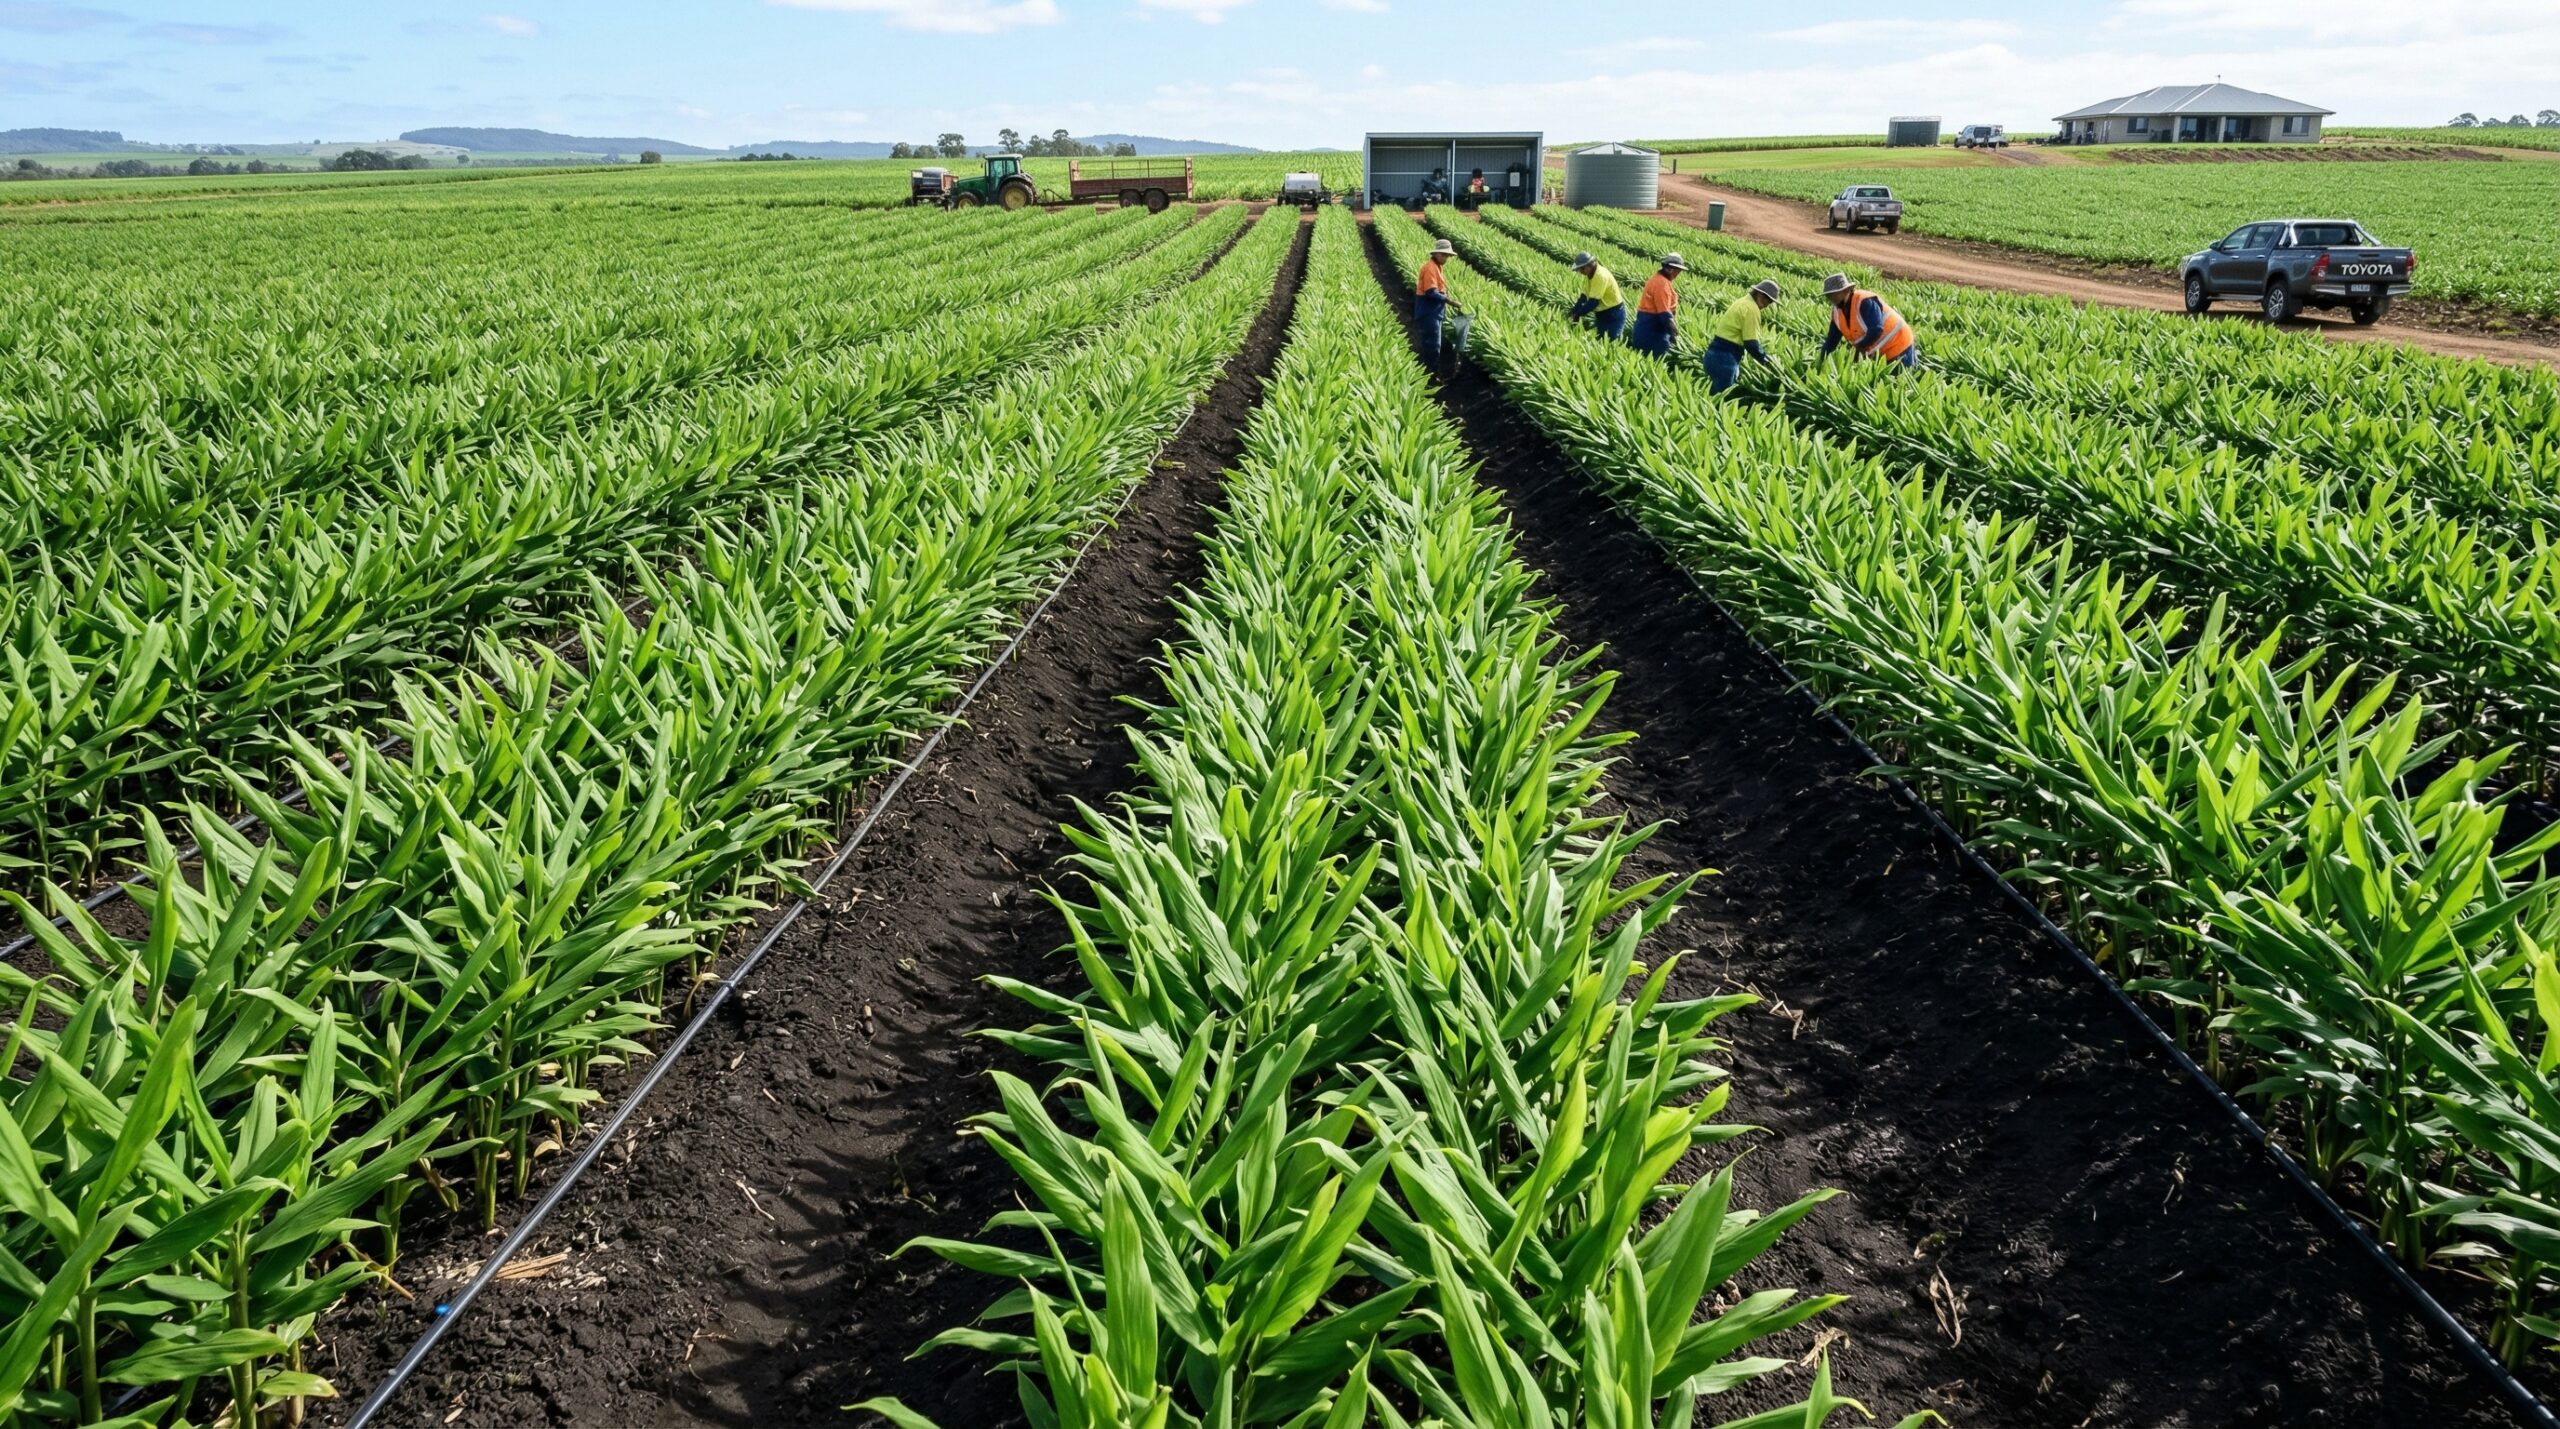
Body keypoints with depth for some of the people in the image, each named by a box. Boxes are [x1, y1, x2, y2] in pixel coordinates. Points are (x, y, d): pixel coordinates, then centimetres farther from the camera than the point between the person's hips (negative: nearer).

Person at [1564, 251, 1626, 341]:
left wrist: (1577, 314, -27)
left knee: (1612, 341, -13)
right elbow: (1583, 297, 1)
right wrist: (1573, 312, -10)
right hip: (1601, 313, 9)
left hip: (1614, 314, -9)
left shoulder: (1601, 276, -26)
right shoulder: (1588, 275, 0)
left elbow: (1594, 302, -30)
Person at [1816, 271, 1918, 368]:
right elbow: (1832, 338, -1)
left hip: (1896, 341, -7)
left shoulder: (1865, 302, -30)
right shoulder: (1837, 310, -7)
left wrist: (1858, 348, -30)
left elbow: (1876, 331, -38)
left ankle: (1913, 353, 27)